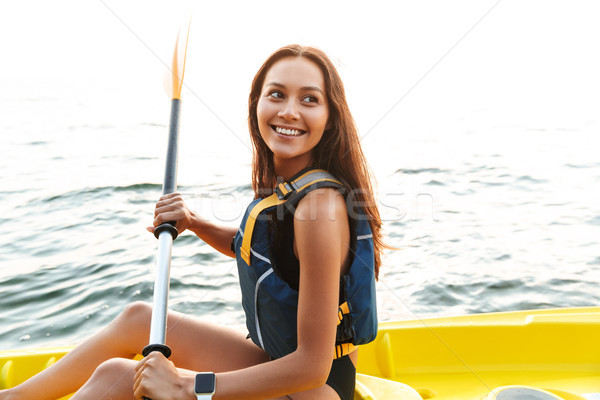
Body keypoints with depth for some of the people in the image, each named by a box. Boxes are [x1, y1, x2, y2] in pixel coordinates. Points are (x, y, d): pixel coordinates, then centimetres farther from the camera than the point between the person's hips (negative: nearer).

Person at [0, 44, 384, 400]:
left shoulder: (320, 205, -29)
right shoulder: (280, 182, -2)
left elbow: (312, 366, -27)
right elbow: (249, 246, 19)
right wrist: (195, 223, -1)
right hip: (275, 361, 8)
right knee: (138, 318, 13)